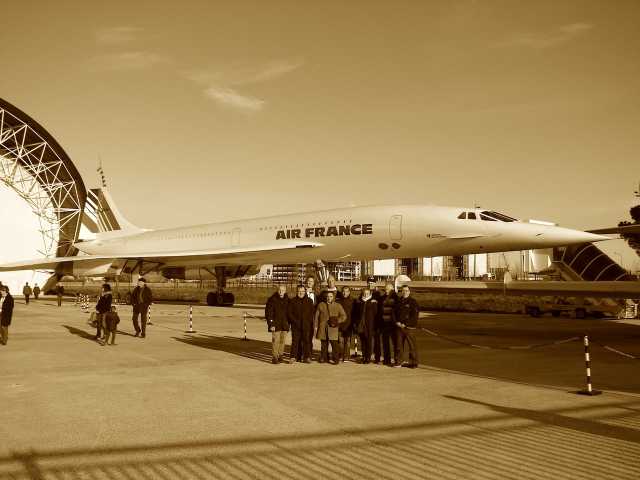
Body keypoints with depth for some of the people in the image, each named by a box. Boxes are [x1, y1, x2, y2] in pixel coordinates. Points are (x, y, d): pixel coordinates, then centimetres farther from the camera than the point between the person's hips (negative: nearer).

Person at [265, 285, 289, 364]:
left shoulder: (287, 300, 8)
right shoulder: (272, 300, -6)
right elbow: (268, 313, -7)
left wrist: (288, 324, 14)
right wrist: (271, 324, -13)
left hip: (284, 325, 4)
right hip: (275, 325, -4)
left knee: (282, 341, 8)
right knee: (275, 341, -8)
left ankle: (280, 356, 20)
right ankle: (275, 357, -2)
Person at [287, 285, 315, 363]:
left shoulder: (309, 301, 10)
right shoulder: (292, 301, 6)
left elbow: (313, 312, 12)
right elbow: (289, 313, 4)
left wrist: (310, 321, -2)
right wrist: (295, 321, -7)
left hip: (307, 326, 1)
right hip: (296, 326, -1)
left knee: (307, 341, 0)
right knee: (295, 341, -3)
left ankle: (307, 357, 6)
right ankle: (294, 357, 3)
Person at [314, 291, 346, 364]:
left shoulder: (338, 306, 7)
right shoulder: (321, 305, 11)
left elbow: (344, 316, 3)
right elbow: (317, 316, 11)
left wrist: (337, 320, -12)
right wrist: (315, 326, 3)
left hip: (333, 328, -2)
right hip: (323, 328, 2)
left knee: (334, 344, -7)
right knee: (324, 344, 7)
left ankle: (335, 359, 1)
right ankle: (324, 358, 18)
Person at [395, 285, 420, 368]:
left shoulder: (413, 302, -3)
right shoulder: (399, 302, 13)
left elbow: (414, 316, -9)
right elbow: (395, 313, 18)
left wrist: (405, 324, -12)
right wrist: (397, 322, 0)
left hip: (410, 327, -5)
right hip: (400, 327, 5)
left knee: (412, 345, -2)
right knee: (399, 345, 8)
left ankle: (413, 363, 5)